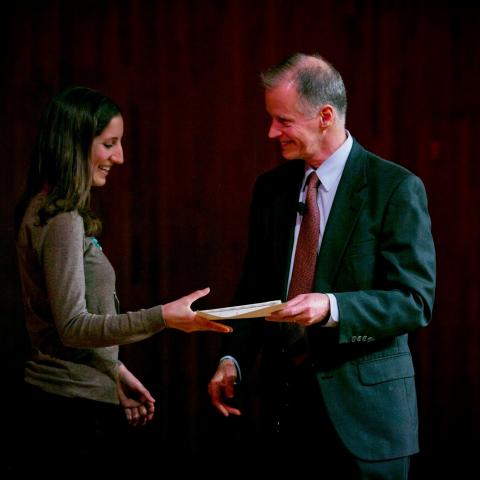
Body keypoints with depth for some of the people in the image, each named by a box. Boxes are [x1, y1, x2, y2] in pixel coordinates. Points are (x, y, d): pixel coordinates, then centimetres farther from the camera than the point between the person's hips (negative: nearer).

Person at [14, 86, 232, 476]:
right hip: (74, 404, -10)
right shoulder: (62, 220, -16)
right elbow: (72, 326, -21)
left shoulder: (46, 211, 13)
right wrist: (163, 317, -27)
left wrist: (115, 372, 20)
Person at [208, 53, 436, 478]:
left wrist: (331, 307, -28)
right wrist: (233, 359, 1)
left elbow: (415, 301, -14)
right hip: (284, 403, 5)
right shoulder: (270, 188, 10)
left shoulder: (397, 188, -9)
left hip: (363, 409, -4)